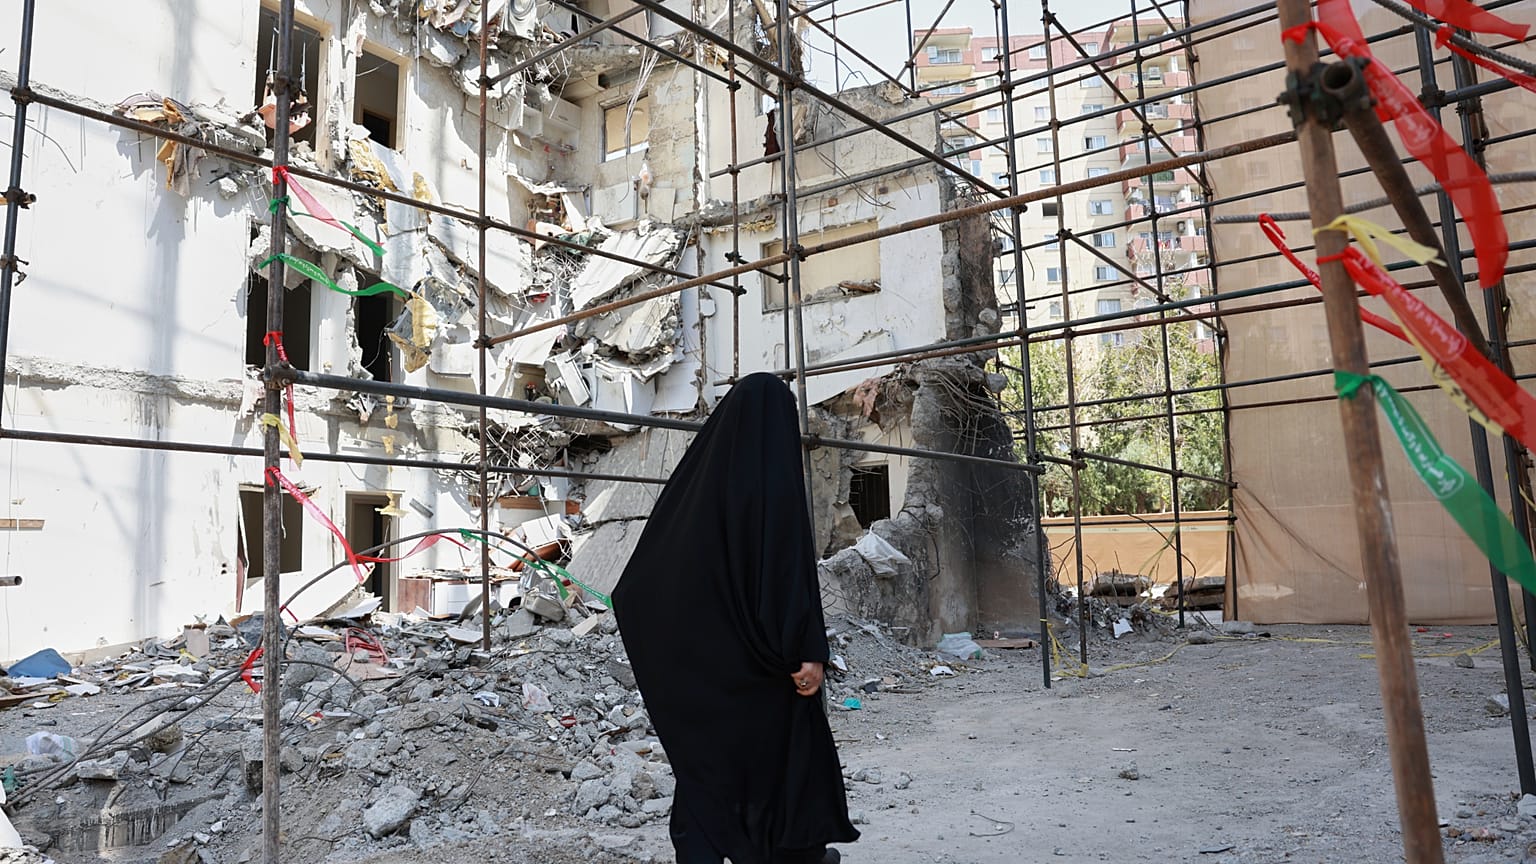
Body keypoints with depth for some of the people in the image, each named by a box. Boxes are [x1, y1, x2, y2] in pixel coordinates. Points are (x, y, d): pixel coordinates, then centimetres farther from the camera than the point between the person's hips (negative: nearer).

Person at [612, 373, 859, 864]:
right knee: (787, 748, 17)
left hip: (696, 650, 5)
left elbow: (651, 560, 10)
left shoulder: (699, 471, 4)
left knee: (704, 758, 11)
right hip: (758, 656, -4)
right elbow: (790, 565, -22)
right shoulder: (775, 476, -15)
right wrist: (810, 651, -20)